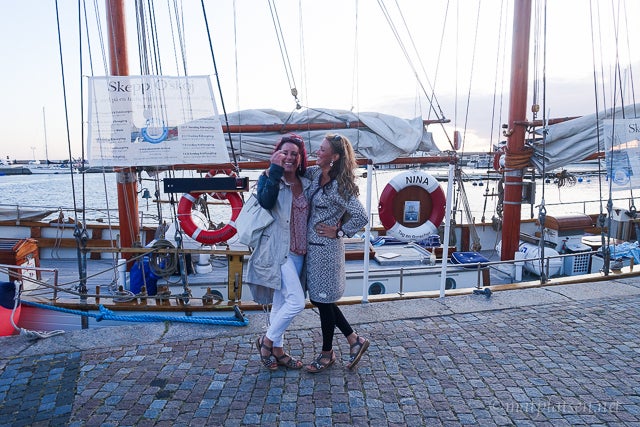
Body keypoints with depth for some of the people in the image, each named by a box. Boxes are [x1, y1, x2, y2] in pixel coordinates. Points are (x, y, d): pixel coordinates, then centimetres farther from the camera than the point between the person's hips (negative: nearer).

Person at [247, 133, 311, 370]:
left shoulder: (306, 183, 9)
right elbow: (265, 201, -26)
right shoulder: (269, 179, -6)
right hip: (277, 250, -6)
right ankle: (267, 340, 12)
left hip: (298, 252, 6)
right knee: (296, 301, -12)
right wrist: (275, 170, -25)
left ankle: (277, 350, 32)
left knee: (280, 302, 17)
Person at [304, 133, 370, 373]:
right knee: (318, 298, 17)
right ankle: (354, 340, 30)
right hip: (313, 245, 9)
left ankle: (327, 353, 28)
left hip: (326, 248, -9)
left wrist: (338, 232, -12)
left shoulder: (339, 187, -20)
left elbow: (361, 218, -22)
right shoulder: (315, 173, 3)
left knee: (323, 300, 6)